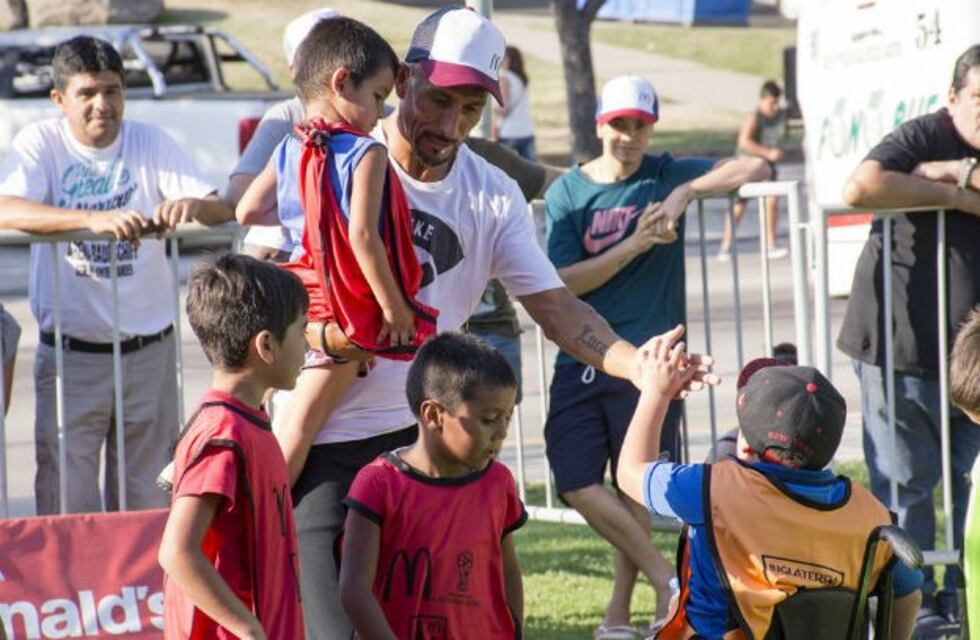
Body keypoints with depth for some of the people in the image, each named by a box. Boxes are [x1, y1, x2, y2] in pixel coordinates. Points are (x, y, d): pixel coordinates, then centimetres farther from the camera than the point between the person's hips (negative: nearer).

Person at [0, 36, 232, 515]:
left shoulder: (150, 143, 1)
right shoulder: (39, 144, -5)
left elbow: (221, 207, -5)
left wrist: (191, 205, -30)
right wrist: (94, 218, -37)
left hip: (149, 346, 2)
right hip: (71, 350, -2)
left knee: (146, 494, 10)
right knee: (66, 497, -3)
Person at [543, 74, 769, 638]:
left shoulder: (667, 176, 3)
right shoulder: (569, 191, 3)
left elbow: (754, 168, -9)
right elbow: (563, 281, -5)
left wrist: (686, 193, -21)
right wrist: (635, 245, -14)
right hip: (581, 359, 1)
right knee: (576, 481, -9)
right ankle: (667, 581, 2)